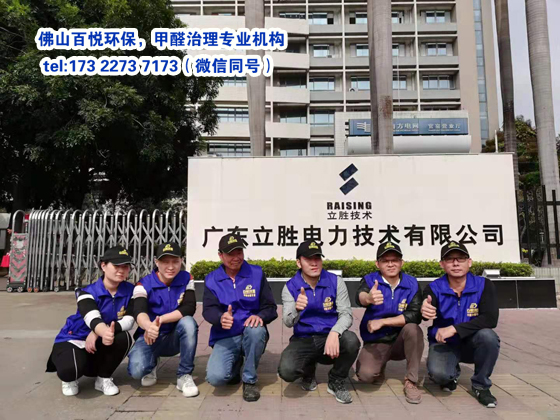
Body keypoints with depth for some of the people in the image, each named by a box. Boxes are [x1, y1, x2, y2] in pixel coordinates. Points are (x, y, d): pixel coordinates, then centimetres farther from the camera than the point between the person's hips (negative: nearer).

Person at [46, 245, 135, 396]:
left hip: (99, 345, 3)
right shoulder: (88, 292, -18)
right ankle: (69, 378, 5)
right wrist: (104, 331, -62)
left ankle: (104, 378, -3)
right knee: (71, 369, -35)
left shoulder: (129, 291, -9)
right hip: (73, 340, -3)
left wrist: (98, 332, -36)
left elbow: (129, 321, -21)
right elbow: (92, 319, -37)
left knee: (124, 338, -29)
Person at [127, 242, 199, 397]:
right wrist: (149, 326, -55)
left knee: (188, 323, -32)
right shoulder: (144, 284, -13)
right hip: (150, 338, -1)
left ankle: (184, 376, -15)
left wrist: (160, 319, -34)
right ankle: (151, 364, 11)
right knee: (137, 370, -29)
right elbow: (139, 312, -30)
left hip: (175, 338, 1)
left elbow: (189, 308, -21)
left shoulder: (186, 279, -8)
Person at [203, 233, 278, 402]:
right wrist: (221, 317, -35)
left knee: (256, 329, -36)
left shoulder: (257, 273, 0)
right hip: (225, 337, 1)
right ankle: (236, 364, 14)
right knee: (215, 377, -25)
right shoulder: (211, 280, 2)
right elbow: (208, 310, -10)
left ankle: (250, 380, -10)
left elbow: (270, 307, -2)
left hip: (251, 336, 0)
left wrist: (260, 316, -27)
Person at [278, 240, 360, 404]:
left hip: (330, 338, 1)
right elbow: (288, 322, -16)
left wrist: (334, 333, -32)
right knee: (286, 371, -29)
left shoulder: (335, 282, -6)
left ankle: (337, 381, 0)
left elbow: (346, 314, -10)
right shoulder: (290, 287, -6)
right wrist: (297, 309, -41)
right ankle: (308, 371, 12)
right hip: (303, 340, 0)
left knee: (351, 341, -33)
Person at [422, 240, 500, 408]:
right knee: (438, 373, -30)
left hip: (471, 343, 1)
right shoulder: (434, 288, -14)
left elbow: (490, 319, -25)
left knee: (488, 336, -33)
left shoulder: (484, 285, -12)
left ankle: (481, 386, -5)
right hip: (444, 344, -1)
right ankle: (452, 373, 12)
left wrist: (454, 329, -31)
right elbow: (428, 312, -33)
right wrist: (424, 311, -59)